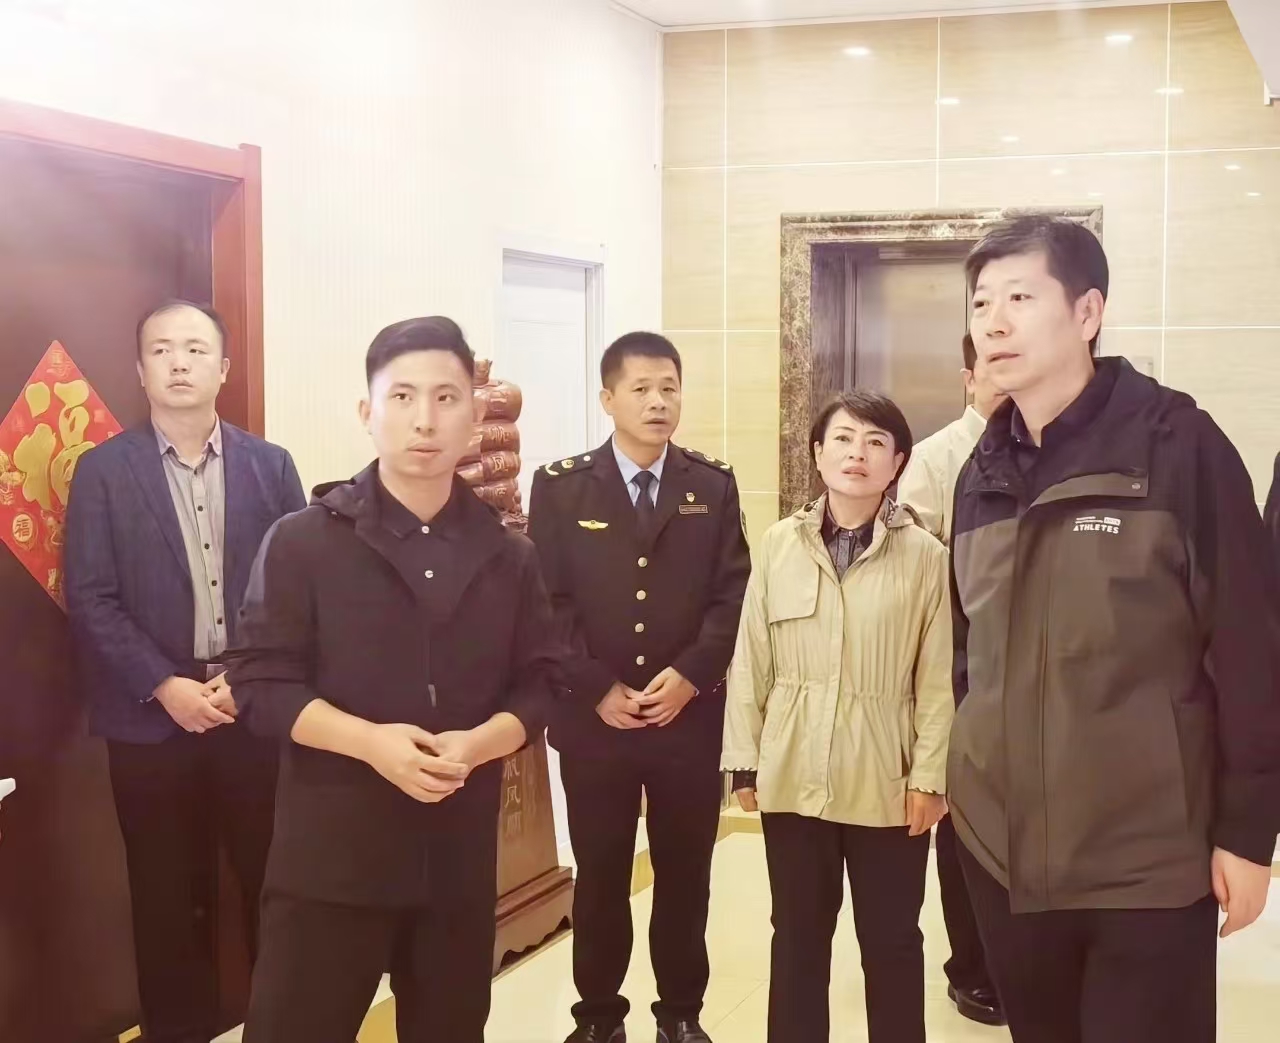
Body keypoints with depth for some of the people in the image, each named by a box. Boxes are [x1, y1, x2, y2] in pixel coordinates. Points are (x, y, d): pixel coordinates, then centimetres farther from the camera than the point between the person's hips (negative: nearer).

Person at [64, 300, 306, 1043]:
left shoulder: (271, 465, 5)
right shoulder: (103, 471, 1)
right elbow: (92, 600, -4)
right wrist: (166, 687, -13)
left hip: (259, 709, 1)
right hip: (152, 717, -1)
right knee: (170, 899, 8)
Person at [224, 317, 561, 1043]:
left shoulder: (509, 556, 7)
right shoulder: (302, 542, -4)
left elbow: (539, 684, 7)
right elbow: (262, 683, -7)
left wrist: (480, 742, -14)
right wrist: (370, 740, -21)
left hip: (461, 853, 4)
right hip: (331, 850, -3)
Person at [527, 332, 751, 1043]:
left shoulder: (714, 486, 5)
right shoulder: (561, 487, 1)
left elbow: (734, 595, 0)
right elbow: (549, 602, -3)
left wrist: (689, 676, -12)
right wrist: (597, 690, -11)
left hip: (692, 716, 1)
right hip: (593, 718, -1)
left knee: (686, 875, 10)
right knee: (600, 877, 9)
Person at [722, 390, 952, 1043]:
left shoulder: (924, 555, -6)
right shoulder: (779, 545, 0)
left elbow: (937, 679, -4)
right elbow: (750, 661, 3)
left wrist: (930, 777, -6)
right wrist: (745, 762, 2)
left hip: (887, 784, -2)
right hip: (793, 777, 2)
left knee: (891, 941, 12)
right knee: (797, 936, 14)